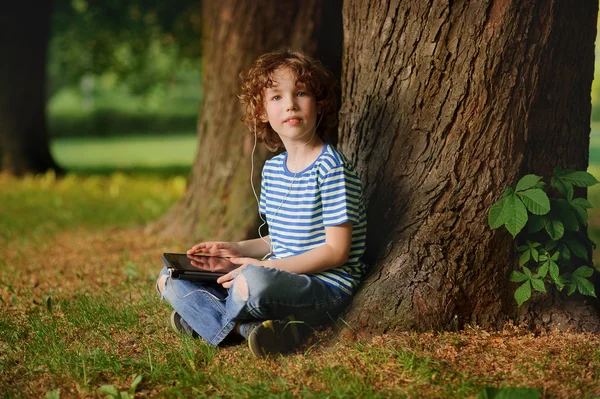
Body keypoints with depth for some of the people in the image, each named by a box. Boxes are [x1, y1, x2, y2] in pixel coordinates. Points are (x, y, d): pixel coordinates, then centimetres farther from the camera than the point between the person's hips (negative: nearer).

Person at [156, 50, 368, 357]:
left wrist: (266, 265, -19)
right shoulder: (272, 169, 12)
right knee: (170, 277, 4)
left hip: (325, 287, -8)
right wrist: (237, 250, 5)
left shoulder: (331, 167, -12)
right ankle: (251, 327, -18)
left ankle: (201, 318, -7)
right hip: (279, 278, 9)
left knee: (252, 282, -40)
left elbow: (336, 251, -16)